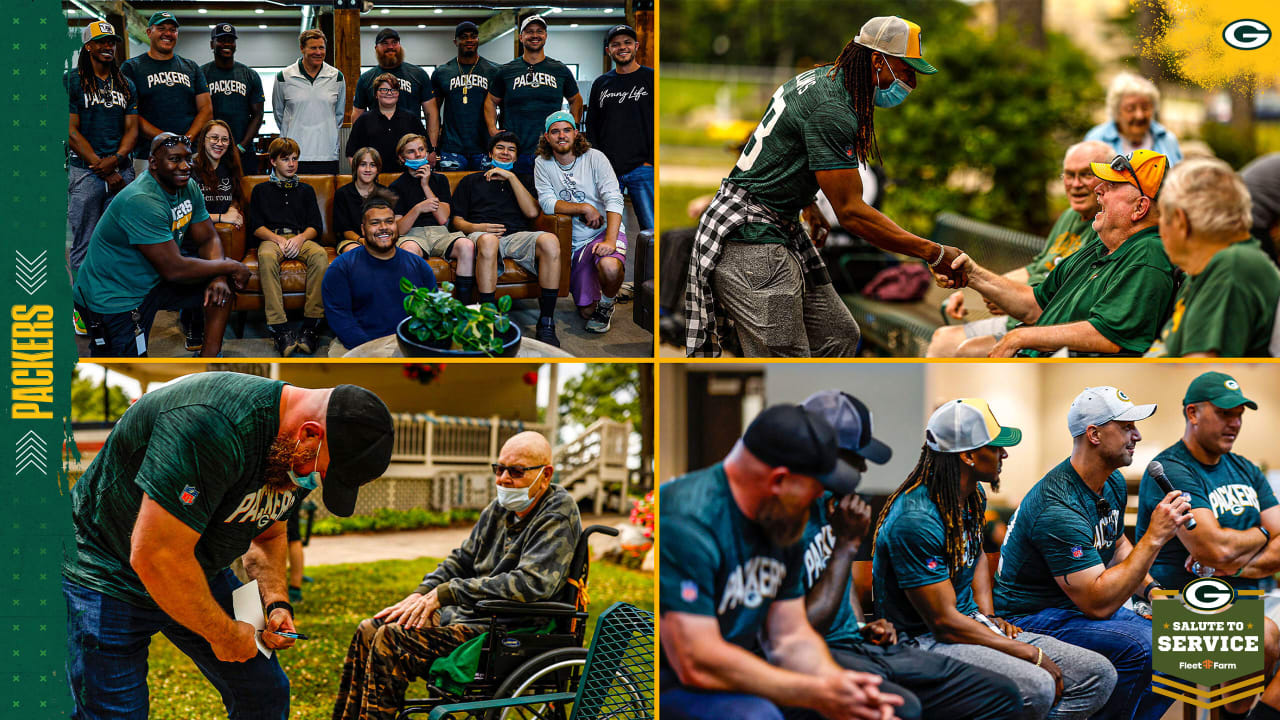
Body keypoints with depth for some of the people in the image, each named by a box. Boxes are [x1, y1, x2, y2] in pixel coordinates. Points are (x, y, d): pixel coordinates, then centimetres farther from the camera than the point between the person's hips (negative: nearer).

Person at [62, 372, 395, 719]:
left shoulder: (298, 457, -6)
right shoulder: (213, 427, -36)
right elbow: (153, 557, -35)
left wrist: (277, 601, -4)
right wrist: (225, 634, -22)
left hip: (200, 574, 8)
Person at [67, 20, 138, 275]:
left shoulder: (126, 85, 15)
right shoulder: (71, 80, 1)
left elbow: (132, 129, 11)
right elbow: (71, 131, -5)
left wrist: (115, 160, -9)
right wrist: (104, 170, -9)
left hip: (121, 170, 4)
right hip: (85, 170, -4)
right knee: (84, 246, -3)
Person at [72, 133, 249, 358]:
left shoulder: (188, 188, -1)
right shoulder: (141, 202, -30)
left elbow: (208, 239, 6)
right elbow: (174, 269, -31)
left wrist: (219, 277, -15)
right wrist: (230, 267, -20)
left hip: (153, 281, 9)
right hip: (113, 297, -9)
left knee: (221, 288, 0)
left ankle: (209, 358, 10)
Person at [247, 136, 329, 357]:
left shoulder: (305, 190, 25)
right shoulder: (261, 190, 20)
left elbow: (316, 226, 15)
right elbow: (255, 226, 9)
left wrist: (300, 239, -8)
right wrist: (279, 239, -10)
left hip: (301, 238, 2)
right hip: (272, 238, -1)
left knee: (320, 255, -36)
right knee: (266, 256, -40)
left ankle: (311, 325, -38)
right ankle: (279, 328, -46)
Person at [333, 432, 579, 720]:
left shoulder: (558, 516, -15)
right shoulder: (501, 509, 12)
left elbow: (530, 584, -27)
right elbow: (461, 560, 21)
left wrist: (446, 593, -22)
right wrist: (422, 594, 0)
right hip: (471, 615, 9)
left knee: (391, 641, -20)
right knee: (369, 631, 3)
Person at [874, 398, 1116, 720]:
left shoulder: (974, 496, 7)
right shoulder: (914, 520, -22)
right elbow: (944, 621, -22)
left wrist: (988, 616, 11)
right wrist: (1032, 655, -18)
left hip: (972, 625, 10)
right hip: (925, 642, -10)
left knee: (1098, 675, -4)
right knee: (1035, 686, -34)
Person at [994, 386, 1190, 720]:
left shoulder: (1113, 483, 4)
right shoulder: (1058, 508, -27)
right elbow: (1098, 603, -30)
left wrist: (1151, 589, 7)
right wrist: (1154, 537, -30)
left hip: (1088, 603, 10)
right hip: (1032, 618, -10)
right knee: (1140, 645, -29)